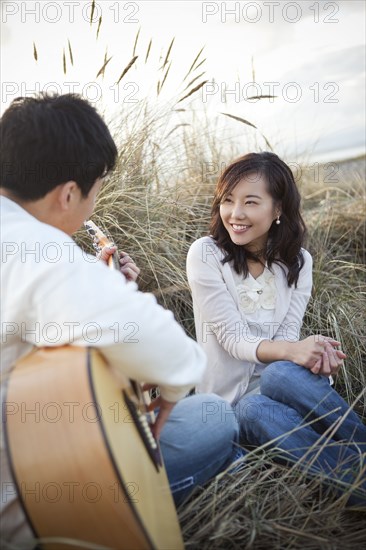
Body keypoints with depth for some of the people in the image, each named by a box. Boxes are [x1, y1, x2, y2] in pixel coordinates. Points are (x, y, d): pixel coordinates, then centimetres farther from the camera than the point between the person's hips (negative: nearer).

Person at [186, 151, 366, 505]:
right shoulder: (205, 254, -8)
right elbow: (231, 337, -14)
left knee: (281, 374, -34)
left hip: (281, 382, 1)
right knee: (256, 409, -35)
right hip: (230, 399, -1)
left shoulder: (297, 261, 2)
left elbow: (288, 335, -5)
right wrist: (289, 350, -33)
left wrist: (314, 352, -29)